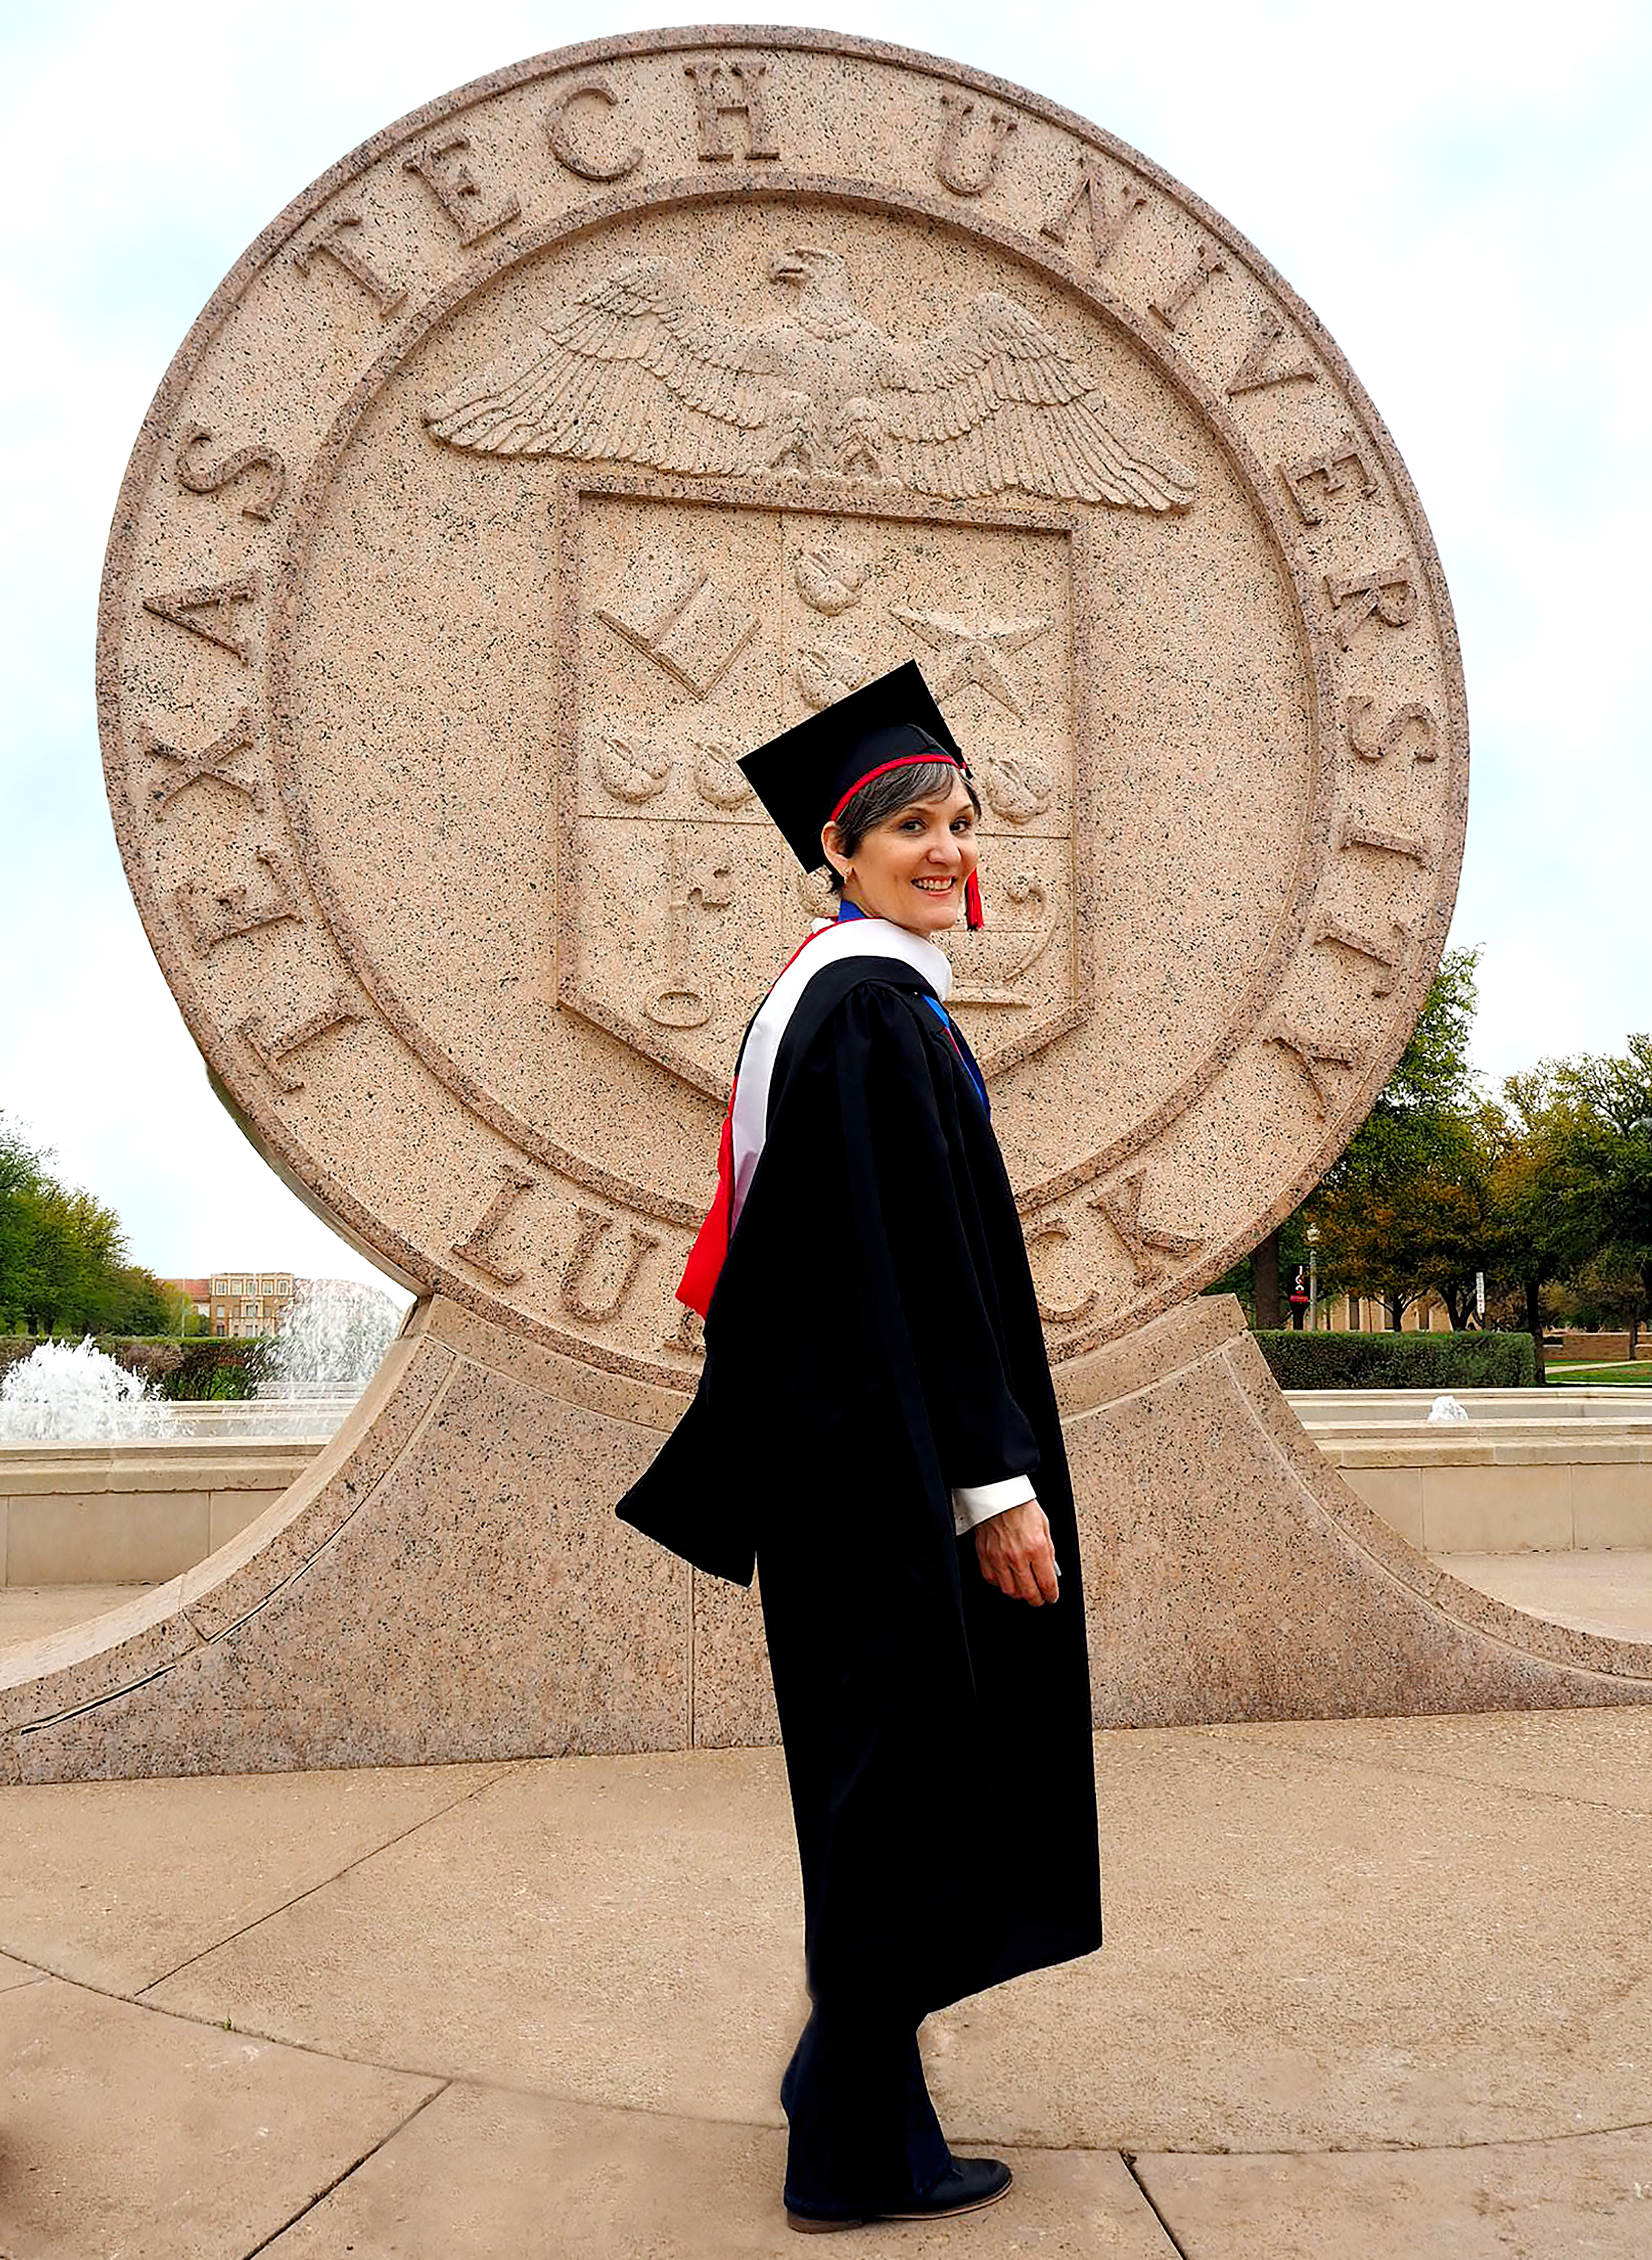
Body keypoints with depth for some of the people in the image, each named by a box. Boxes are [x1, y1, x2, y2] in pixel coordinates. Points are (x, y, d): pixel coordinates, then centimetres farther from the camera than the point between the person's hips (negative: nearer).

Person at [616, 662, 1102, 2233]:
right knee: (905, 1777, 0)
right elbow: (917, 1263, -21)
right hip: (897, 1458, -10)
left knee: (875, 1775, 19)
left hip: (850, 1445, 10)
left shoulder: (828, 997, 15)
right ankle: (860, 2152, 15)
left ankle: (851, 2071, 35)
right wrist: (996, 1481, -21)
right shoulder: (877, 1011, -15)